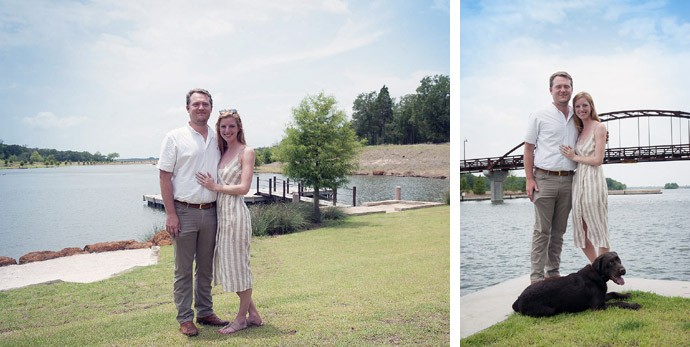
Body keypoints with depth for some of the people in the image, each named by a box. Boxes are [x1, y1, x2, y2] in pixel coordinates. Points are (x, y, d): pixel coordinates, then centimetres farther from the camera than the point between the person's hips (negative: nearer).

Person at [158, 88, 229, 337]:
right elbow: (165, 177, -5)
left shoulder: (217, 139, 9)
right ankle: (185, 318, 15)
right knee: (183, 269, 4)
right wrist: (170, 214, -11)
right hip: (184, 212, -4)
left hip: (210, 212, 4)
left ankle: (205, 312, 26)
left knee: (206, 267, 13)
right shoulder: (175, 137, -3)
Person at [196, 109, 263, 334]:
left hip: (236, 212, -8)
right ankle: (253, 315, 23)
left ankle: (241, 318, 16)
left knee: (239, 264, 1)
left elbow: (243, 188, -13)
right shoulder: (222, 152, 16)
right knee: (227, 264, 11)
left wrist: (215, 186, -10)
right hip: (221, 212, 8)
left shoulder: (246, 152, -6)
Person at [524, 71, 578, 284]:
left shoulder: (576, 119, 13)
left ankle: (553, 271, 20)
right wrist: (529, 179, -8)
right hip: (545, 179, -4)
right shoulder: (539, 116, 0)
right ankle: (536, 276, 2)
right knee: (542, 230, -3)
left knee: (559, 230, 10)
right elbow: (529, 148, -1)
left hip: (568, 180, 4)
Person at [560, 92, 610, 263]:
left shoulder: (599, 127, -4)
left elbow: (598, 159, -10)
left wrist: (574, 157, -5)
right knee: (580, 232, 10)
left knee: (598, 229, 0)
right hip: (578, 180, 8)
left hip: (593, 181, -7)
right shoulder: (580, 130, 17)